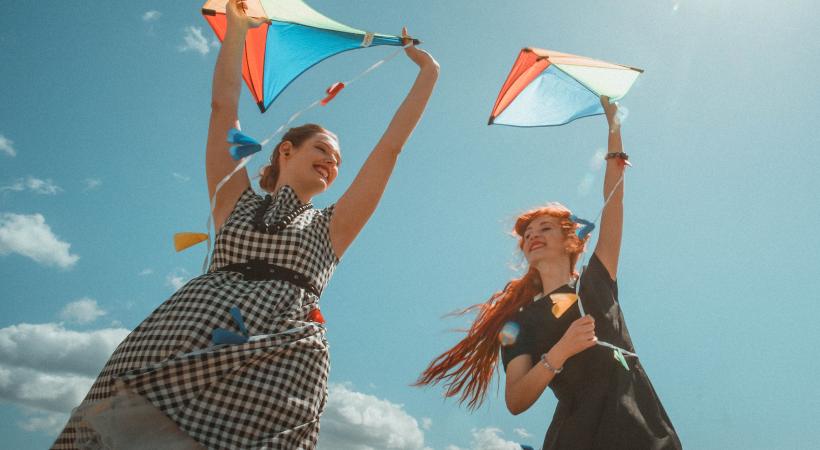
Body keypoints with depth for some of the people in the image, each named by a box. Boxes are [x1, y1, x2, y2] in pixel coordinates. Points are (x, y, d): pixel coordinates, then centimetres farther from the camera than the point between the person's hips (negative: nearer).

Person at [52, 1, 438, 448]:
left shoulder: (330, 227, 22)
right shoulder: (236, 204, 23)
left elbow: (390, 146, 22)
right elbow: (224, 107, 21)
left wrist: (428, 73, 26)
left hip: (277, 367, 0)